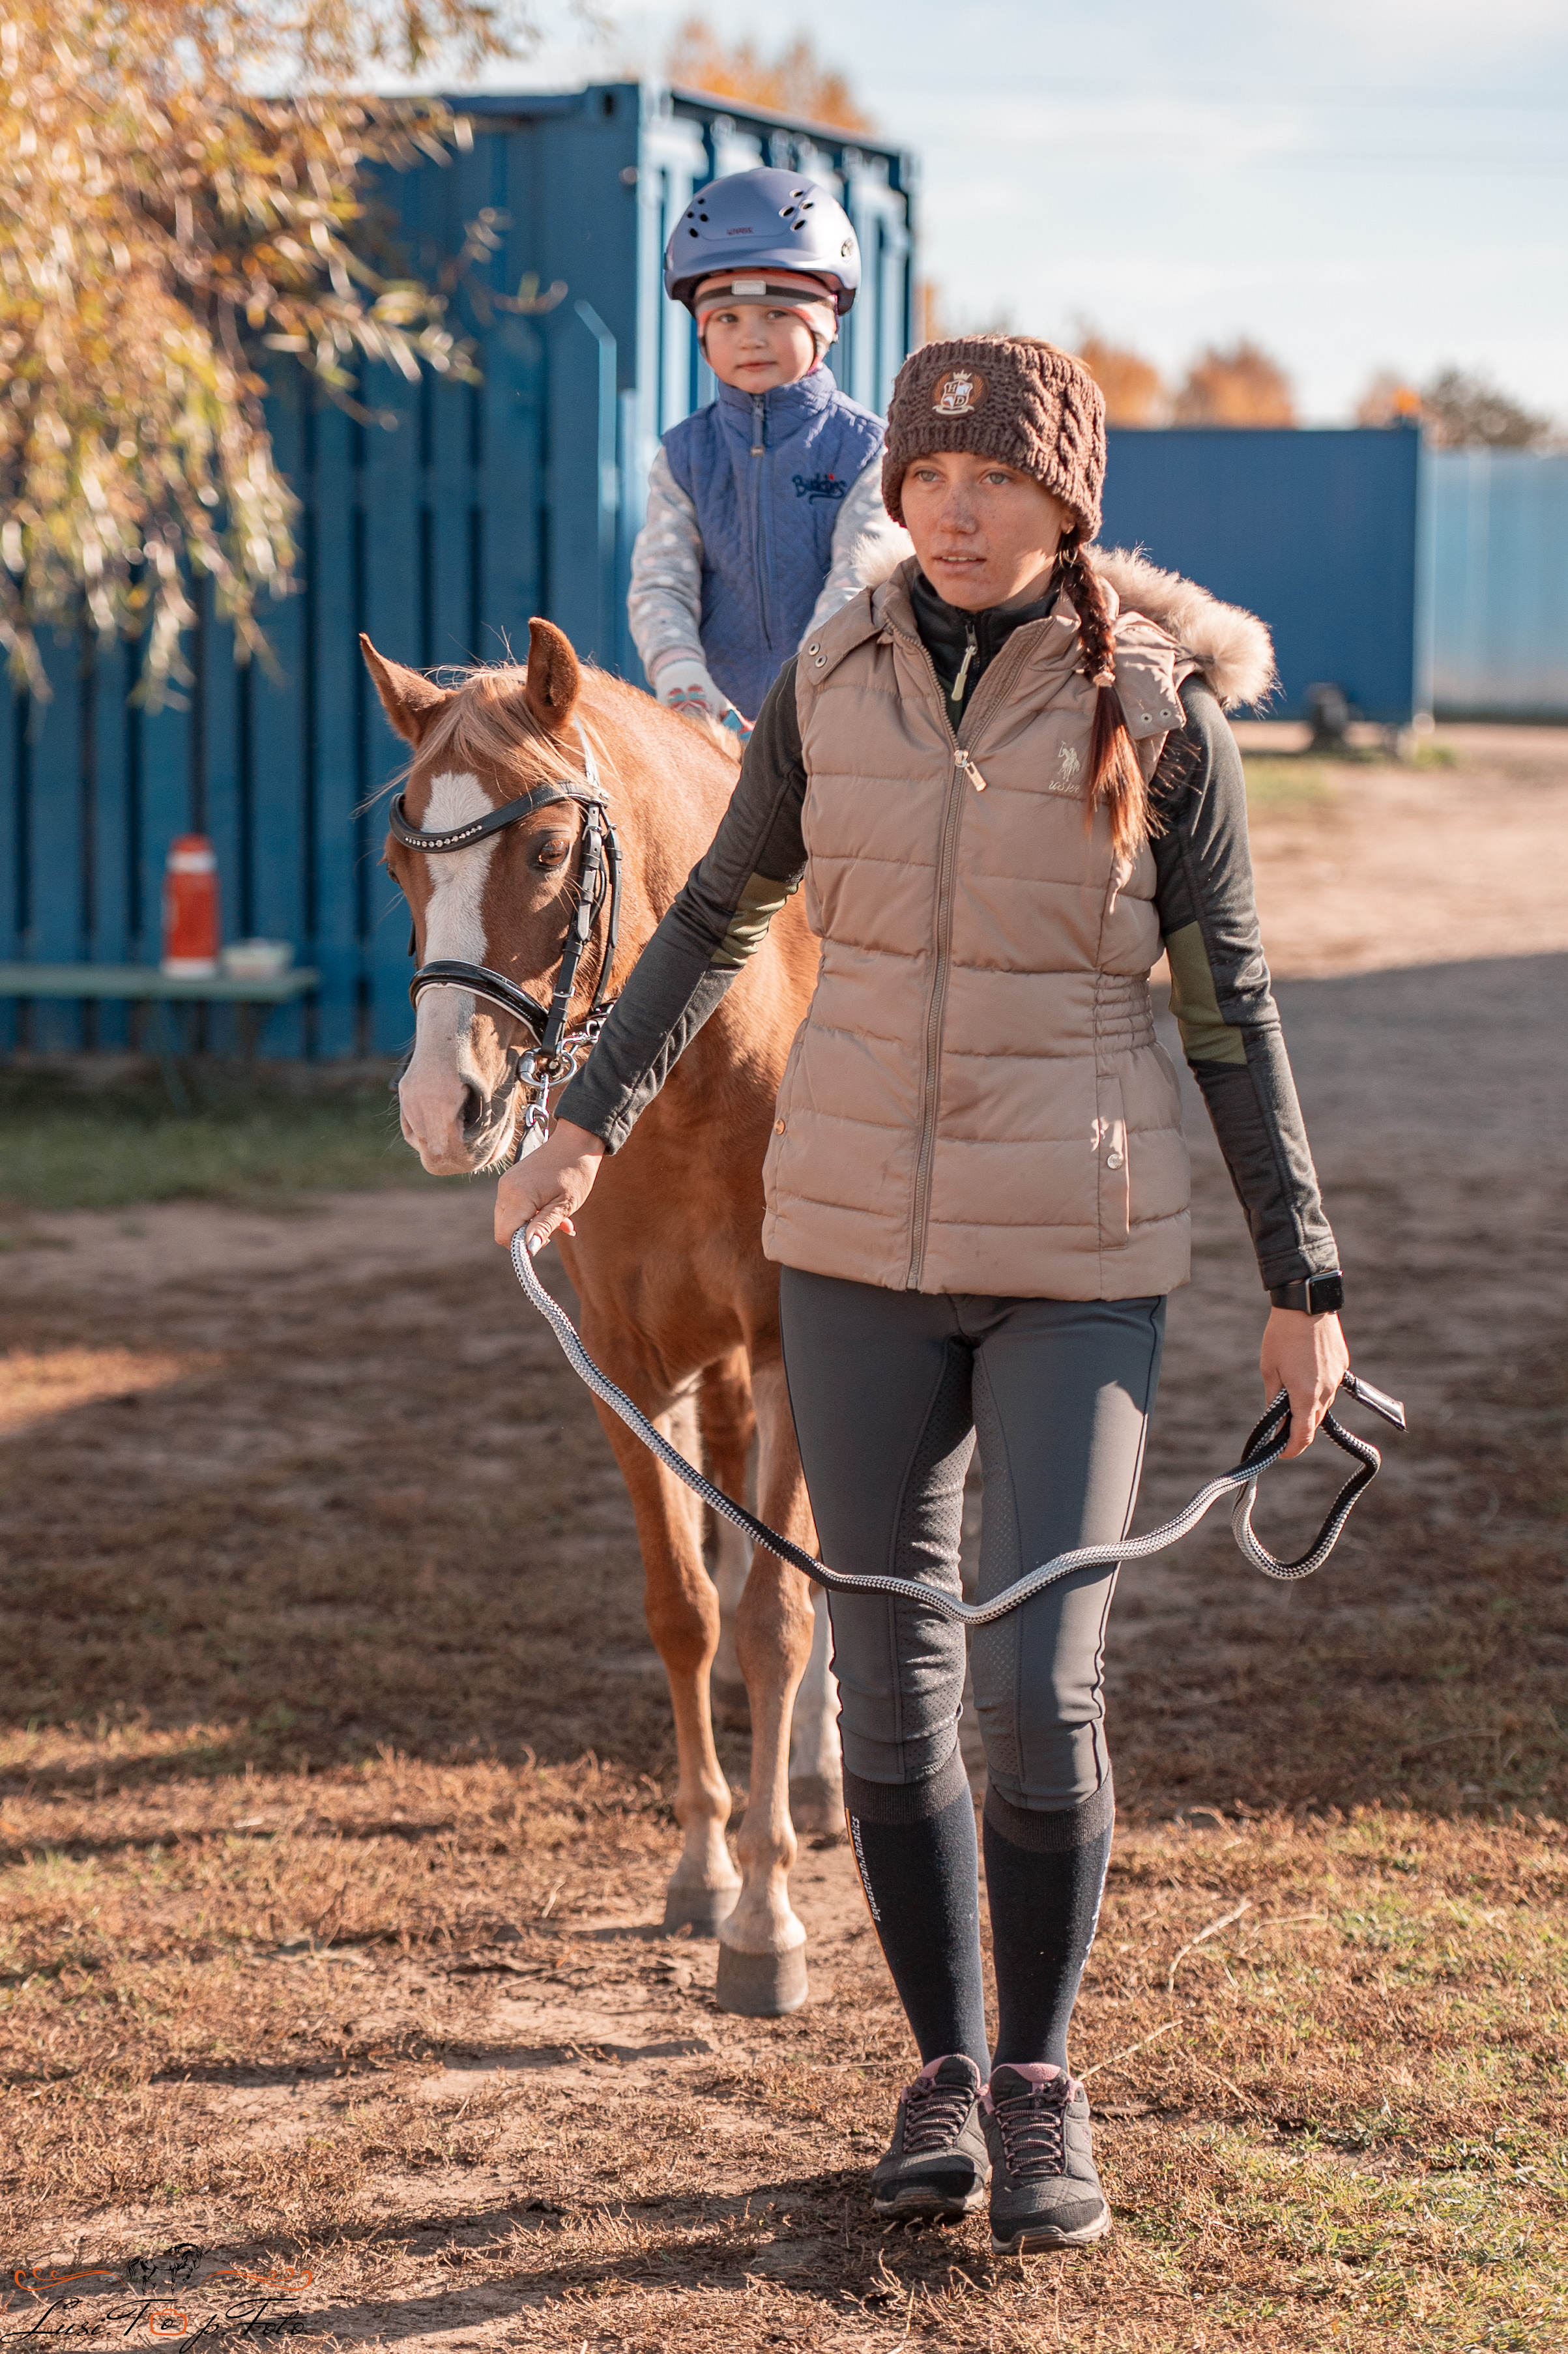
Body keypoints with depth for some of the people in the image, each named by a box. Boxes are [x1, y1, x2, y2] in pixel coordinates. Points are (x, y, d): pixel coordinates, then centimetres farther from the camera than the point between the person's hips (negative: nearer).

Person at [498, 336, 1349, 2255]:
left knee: (1042, 1690, -8)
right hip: (858, 1234, 3)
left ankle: (1039, 2084, 14)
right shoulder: (832, 687, 0)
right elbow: (721, 910, 15)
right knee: (894, 1693, 6)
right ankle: (943, 2075, 23)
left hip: (1079, 1252, -3)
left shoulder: (1162, 711, -7)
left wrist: (1302, 1284, -1)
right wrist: (589, 1121, 8)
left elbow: (1230, 1008, -2)